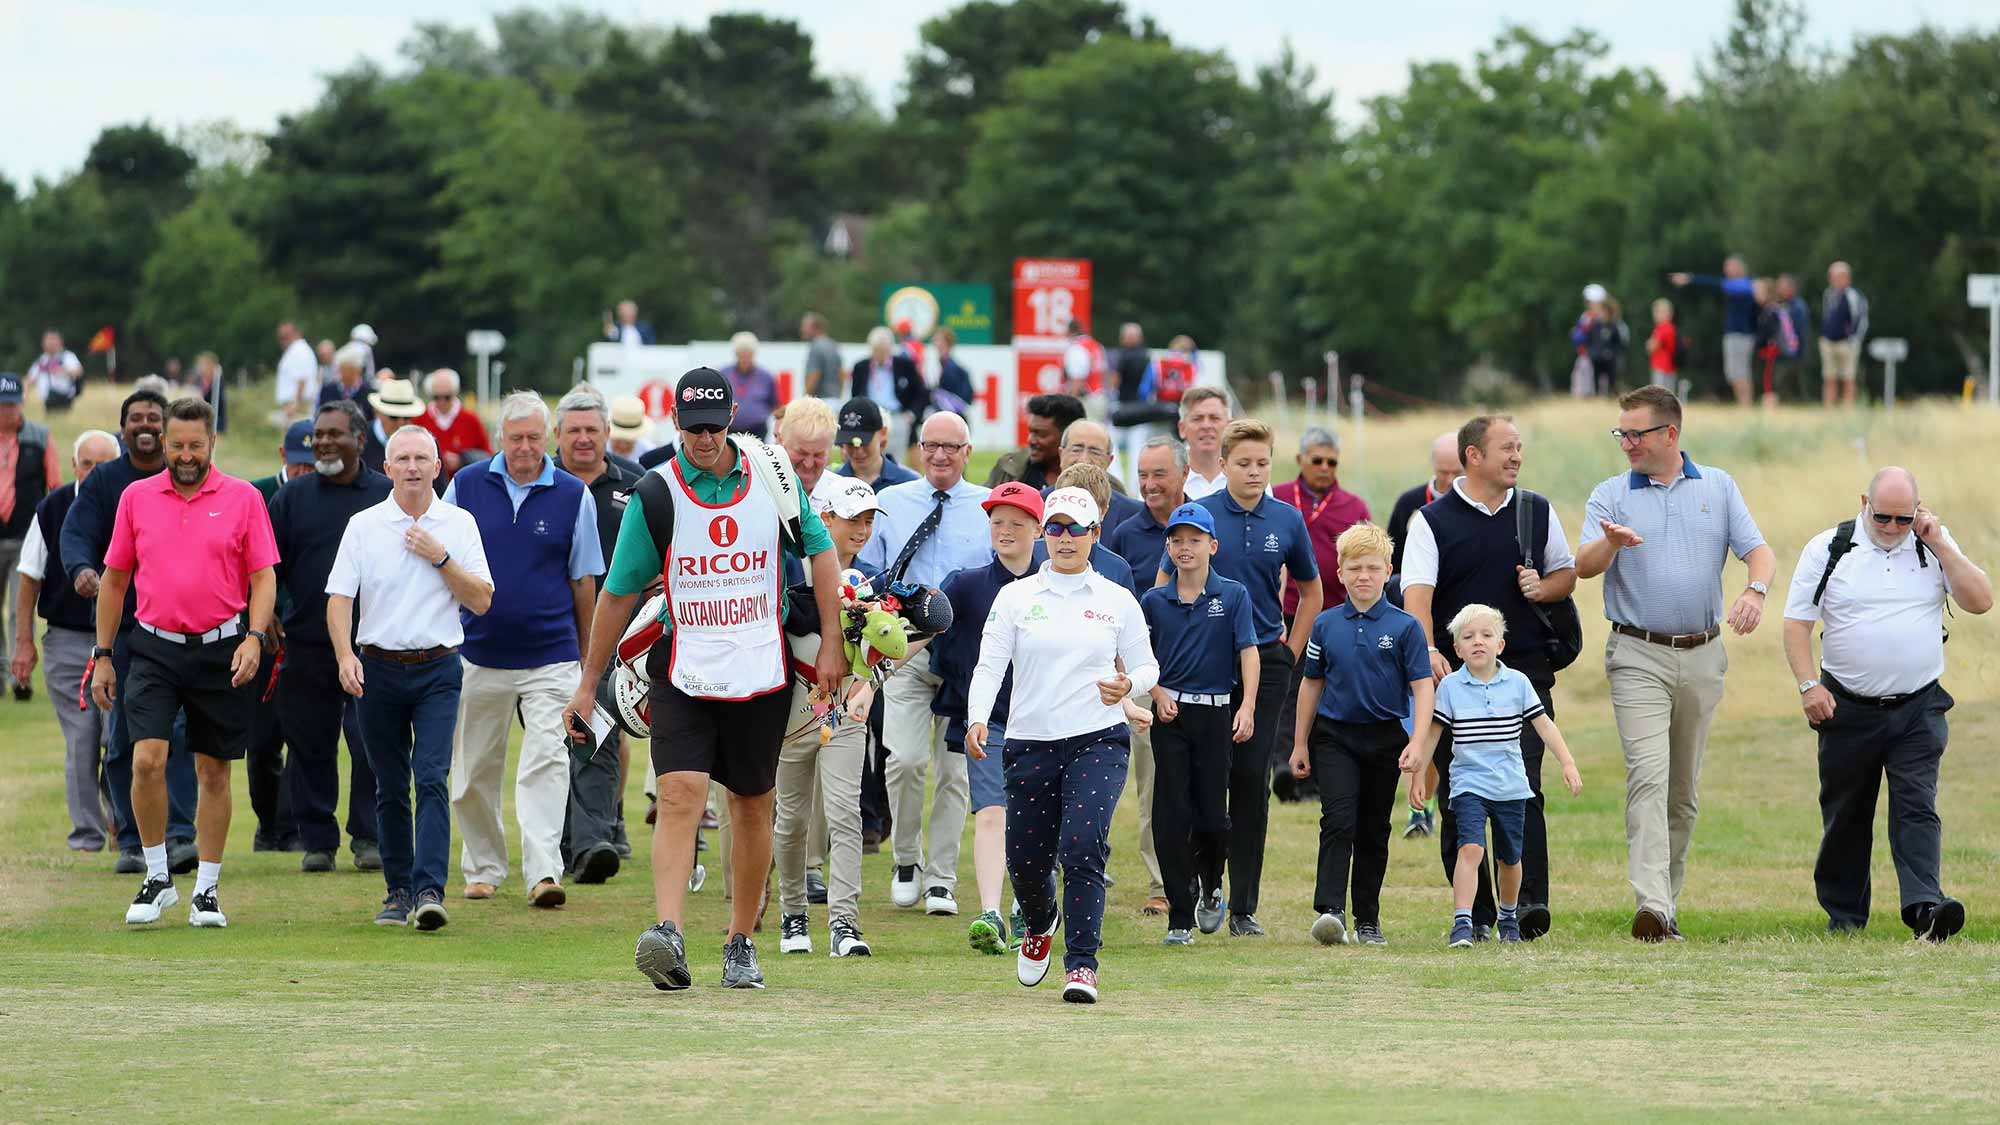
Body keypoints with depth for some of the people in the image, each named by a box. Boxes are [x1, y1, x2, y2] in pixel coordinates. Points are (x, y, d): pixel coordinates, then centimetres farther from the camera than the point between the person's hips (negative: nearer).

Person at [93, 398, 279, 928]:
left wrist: (254, 637, -15)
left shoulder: (243, 499, 0)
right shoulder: (137, 497, 5)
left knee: (213, 773, 6)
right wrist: (102, 655, 10)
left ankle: (206, 889, 16)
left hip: (220, 650, -1)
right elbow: (114, 579, 12)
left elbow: (263, 578, 0)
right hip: (155, 648, 1)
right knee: (147, 759, -14)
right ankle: (157, 878, 0)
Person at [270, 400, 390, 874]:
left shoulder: (388, 495, 6)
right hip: (307, 644, 2)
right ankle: (318, 840, 13)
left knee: (372, 748, -6)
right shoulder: (292, 497, 10)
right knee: (310, 748, 5)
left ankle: (369, 838, 3)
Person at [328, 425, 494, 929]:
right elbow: (339, 598, -1)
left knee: (432, 779, -14)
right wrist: (346, 657, -16)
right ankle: (398, 890, 17)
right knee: (391, 788, 7)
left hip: (438, 670, -1)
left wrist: (441, 558, -10)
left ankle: (429, 890, -21)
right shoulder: (363, 526, 4)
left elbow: (481, 601, 1)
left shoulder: (459, 524, 5)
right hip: (379, 669, 1)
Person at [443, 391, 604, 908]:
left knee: (546, 763, -13)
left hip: (550, 656, -2)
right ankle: (483, 868, 23)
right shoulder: (467, 486, 3)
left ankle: (544, 871, -18)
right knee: (474, 771, 8)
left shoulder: (573, 495, 1)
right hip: (478, 652, 2)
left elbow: (583, 577, 9)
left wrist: (585, 650, 13)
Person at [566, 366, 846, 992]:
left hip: (762, 675, 2)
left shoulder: (770, 478, 1)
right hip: (684, 675, -2)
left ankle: (741, 944, 21)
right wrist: (588, 683, 4)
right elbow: (618, 593, 2)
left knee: (753, 805, 9)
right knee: (680, 793, -18)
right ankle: (667, 934, -30)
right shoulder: (656, 495, -5)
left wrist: (830, 645, 6)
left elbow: (820, 549, 12)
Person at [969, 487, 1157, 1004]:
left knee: (1082, 849, -18)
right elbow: (989, 665, -2)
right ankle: (1041, 923, 42)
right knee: (1026, 859, 7)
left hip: (1098, 742, -1)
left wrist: (1128, 685, -11)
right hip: (1030, 743, 1)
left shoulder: (1118, 601, 7)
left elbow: (1146, 666, 13)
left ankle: (1081, 965, -13)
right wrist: (977, 719, -19)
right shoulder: (1015, 597, 5)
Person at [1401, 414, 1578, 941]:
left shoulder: (1538, 512, 12)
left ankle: (1530, 901, -19)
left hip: (1526, 667, 1)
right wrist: (1428, 650, -29)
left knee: (1523, 788, -12)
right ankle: (1475, 913, 7)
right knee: (1460, 800, 0)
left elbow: (1567, 574, 20)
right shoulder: (1433, 521, 0)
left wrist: (1545, 588, -4)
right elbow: (1417, 593, -12)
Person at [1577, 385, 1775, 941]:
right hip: (1638, 657, -3)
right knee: (1648, 775, -17)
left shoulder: (1718, 488, 9)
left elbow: (1758, 550, 3)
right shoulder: (1610, 496, 3)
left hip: (1702, 658, 3)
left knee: (1684, 788, 9)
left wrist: (1755, 590, -19)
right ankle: (1652, 906, -27)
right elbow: (1583, 566, -10)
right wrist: (1610, 542, -33)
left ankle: (1669, 897, 18)